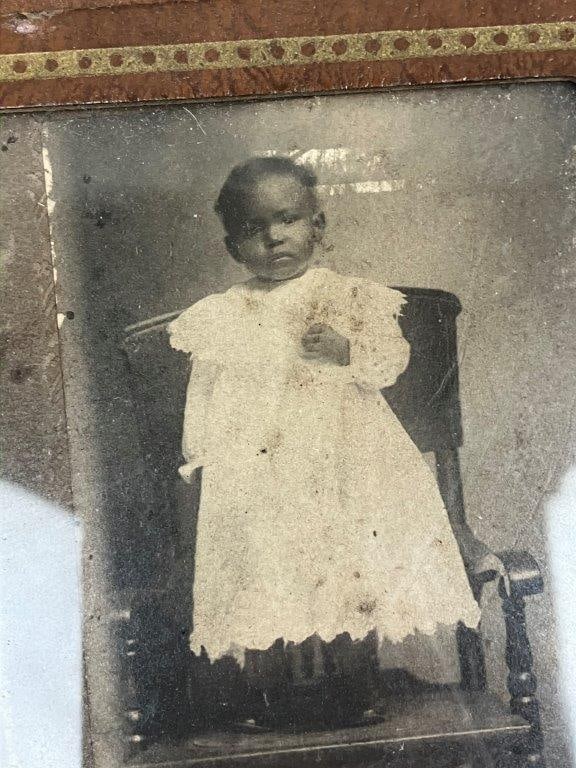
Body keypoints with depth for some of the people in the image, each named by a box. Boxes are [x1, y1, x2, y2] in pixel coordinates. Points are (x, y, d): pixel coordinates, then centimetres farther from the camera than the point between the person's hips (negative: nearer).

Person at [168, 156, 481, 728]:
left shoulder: (351, 296, 2)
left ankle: (352, 687, 23)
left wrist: (346, 351, -18)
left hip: (343, 465, 0)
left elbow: (392, 360, -1)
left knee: (354, 578, 3)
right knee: (268, 585, 3)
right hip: (259, 471, 1)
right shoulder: (221, 316, 5)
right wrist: (198, 455, 5)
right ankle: (269, 694, 22)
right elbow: (205, 392, 10)